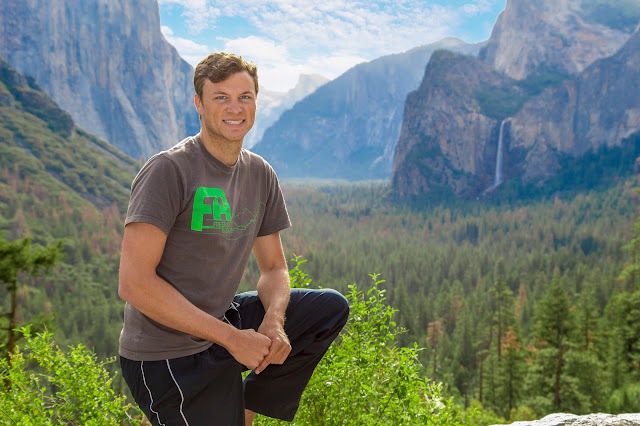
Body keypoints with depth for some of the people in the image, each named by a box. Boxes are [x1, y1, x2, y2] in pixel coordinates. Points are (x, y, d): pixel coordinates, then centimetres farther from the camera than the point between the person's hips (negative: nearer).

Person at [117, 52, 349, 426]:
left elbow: (274, 268, 11)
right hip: (169, 358, -7)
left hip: (223, 322, 7)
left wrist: (273, 323, -12)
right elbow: (134, 283, -23)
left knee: (332, 308, 2)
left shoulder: (260, 175, 5)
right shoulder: (168, 170, -17)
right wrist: (233, 338, -22)